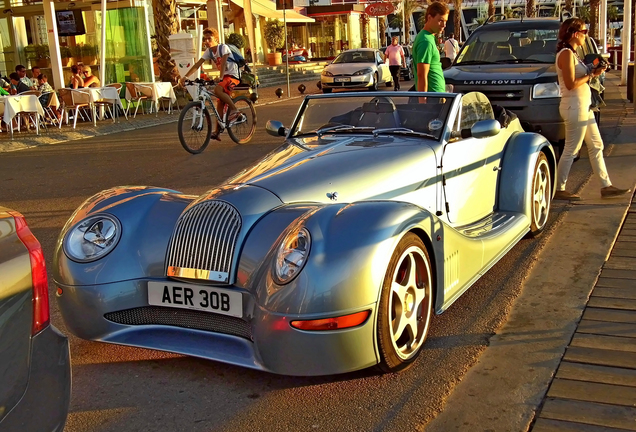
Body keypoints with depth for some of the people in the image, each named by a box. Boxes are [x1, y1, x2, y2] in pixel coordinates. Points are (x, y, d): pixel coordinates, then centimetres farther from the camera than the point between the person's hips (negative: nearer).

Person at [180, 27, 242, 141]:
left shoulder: (223, 47, -14)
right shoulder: (209, 51, 4)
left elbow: (223, 63, -27)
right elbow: (198, 64, -2)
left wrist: (220, 78, -40)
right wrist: (185, 76, -12)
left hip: (233, 76, -7)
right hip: (224, 77, 7)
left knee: (217, 89, -33)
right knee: (220, 103, 1)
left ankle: (234, 110, -19)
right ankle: (216, 131, 2)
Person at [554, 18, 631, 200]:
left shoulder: (572, 53, 15)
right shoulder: (566, 53, -15)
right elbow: (571, 84, -22)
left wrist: (593, 72, 3)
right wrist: (591, 74, -11)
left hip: (584, 106, 11)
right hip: (574, 106, -11)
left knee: (596, 146, 13)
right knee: (571, 150, -4)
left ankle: (606, 186, 19)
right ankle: (559, 190, 4)